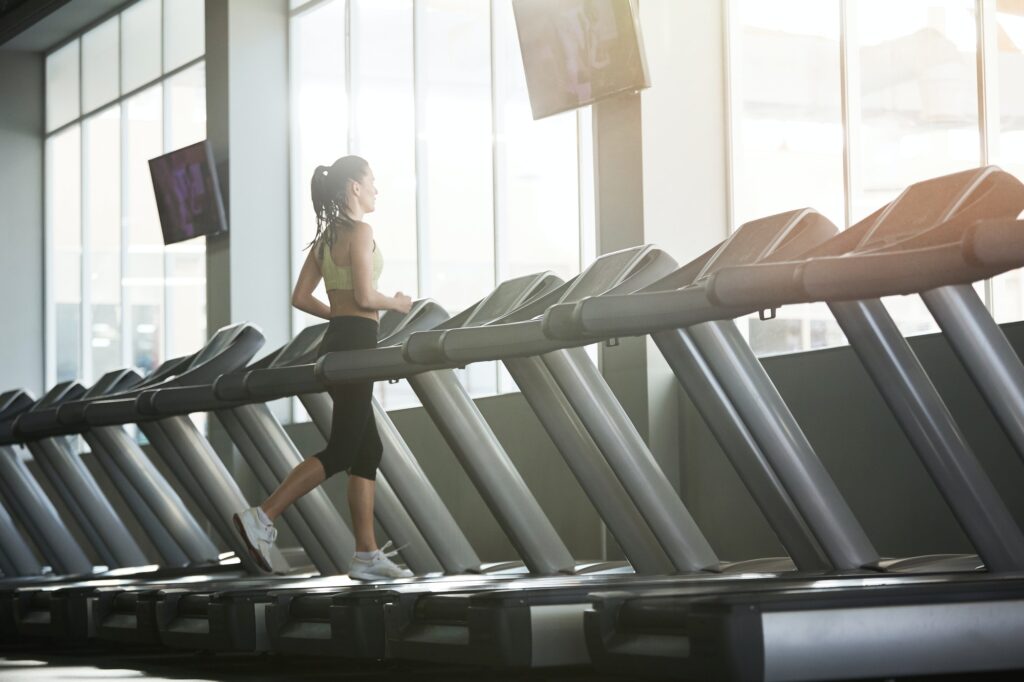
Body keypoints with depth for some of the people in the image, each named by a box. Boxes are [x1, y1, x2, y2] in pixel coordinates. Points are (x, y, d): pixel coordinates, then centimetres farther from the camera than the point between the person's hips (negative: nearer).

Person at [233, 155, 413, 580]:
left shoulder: (325, 237, 15)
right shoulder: (359, 231, -10)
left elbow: (301, 297, 13)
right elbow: (364, 296, -19)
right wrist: (396, 303, -1)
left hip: (337, 342, 9)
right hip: (356, 343, -9)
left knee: (368, 449, 10)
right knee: (341, 451, -7)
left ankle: (367, 553, 9)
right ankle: (263, 518, -12)